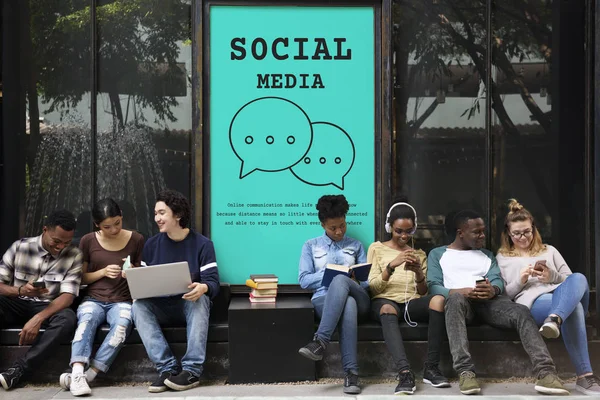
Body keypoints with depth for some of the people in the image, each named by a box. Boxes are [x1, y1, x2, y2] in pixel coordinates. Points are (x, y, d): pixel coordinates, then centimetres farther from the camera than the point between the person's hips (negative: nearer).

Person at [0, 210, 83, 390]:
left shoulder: (74, 256, -6)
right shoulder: (20, 247, -4)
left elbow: (67, 296, -14)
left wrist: (38, 318, -30)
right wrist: (20, 290, -26)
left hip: (48, 308, 0)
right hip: (16, 304, 0)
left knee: (68, 319, -35)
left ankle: (17, 371, -33)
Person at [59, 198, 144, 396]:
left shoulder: (136, 240, 3)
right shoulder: (88, 241, 4)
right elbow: (80, 278, 9)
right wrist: (103, 272, -9)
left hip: (122, 301, -1)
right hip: (93, 299, 1)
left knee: (122, 323, -35)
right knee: (86, 319, -35)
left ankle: (88, 375, -36)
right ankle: (78, 374, -46)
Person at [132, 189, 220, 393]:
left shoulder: (202, 244, -5)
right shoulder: (152, 244, 6)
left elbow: (213, 282, -13)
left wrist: (203, 288, -37)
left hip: (190, 305, -3)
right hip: (160, 308, 3)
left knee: (200, 299, -36)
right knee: (139, 305, -28)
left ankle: (191, 370, -37)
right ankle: (168, 368, -34)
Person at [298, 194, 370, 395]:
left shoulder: (356, 246, 22)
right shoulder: (311, 246, 19)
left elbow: (367, 280, 15)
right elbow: (304, 280, 7)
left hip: (358, 299, 1)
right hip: (323, 299, -1)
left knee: (340, 281, -38)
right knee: (347, 304, -41)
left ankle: (320, 342, -46)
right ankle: (351, 373, -45)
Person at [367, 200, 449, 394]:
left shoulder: (419, 254, 23)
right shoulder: (376, 248, 14)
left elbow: (423, 292, 14)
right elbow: (373, 287, 2)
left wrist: (419, 273, -7)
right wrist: (391, 265, -14)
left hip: (412, 303, 3)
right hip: (384, 300, -2)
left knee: (438, 299, -33)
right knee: (387, 309, -41)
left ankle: (431, 368, -28)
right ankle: (405, 373, -52)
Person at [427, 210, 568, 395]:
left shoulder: (487, 254, 30)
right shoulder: (437, 254, 18)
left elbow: (498, 281, 12)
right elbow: (433, 287, 3)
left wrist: (493, 290, -15)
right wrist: (459, 291, -18)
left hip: (488, 301, 4)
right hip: (459, 299, -3)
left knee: (521, 312, -28)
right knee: (456, 299, -41)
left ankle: (545, 372, -41)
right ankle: (465, 372, -48)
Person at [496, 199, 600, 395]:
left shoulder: (549, 251, 31)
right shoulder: (502, 258, 23)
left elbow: (571, 280, 22)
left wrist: (553, 276, 0)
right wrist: (519, 281, -6)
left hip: (563, 296, 4)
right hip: (532, 302, -3)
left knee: (578, 278, -36)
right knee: (573, 305, -40)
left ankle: (555, 319, -64)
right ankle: (584, 375, -52)